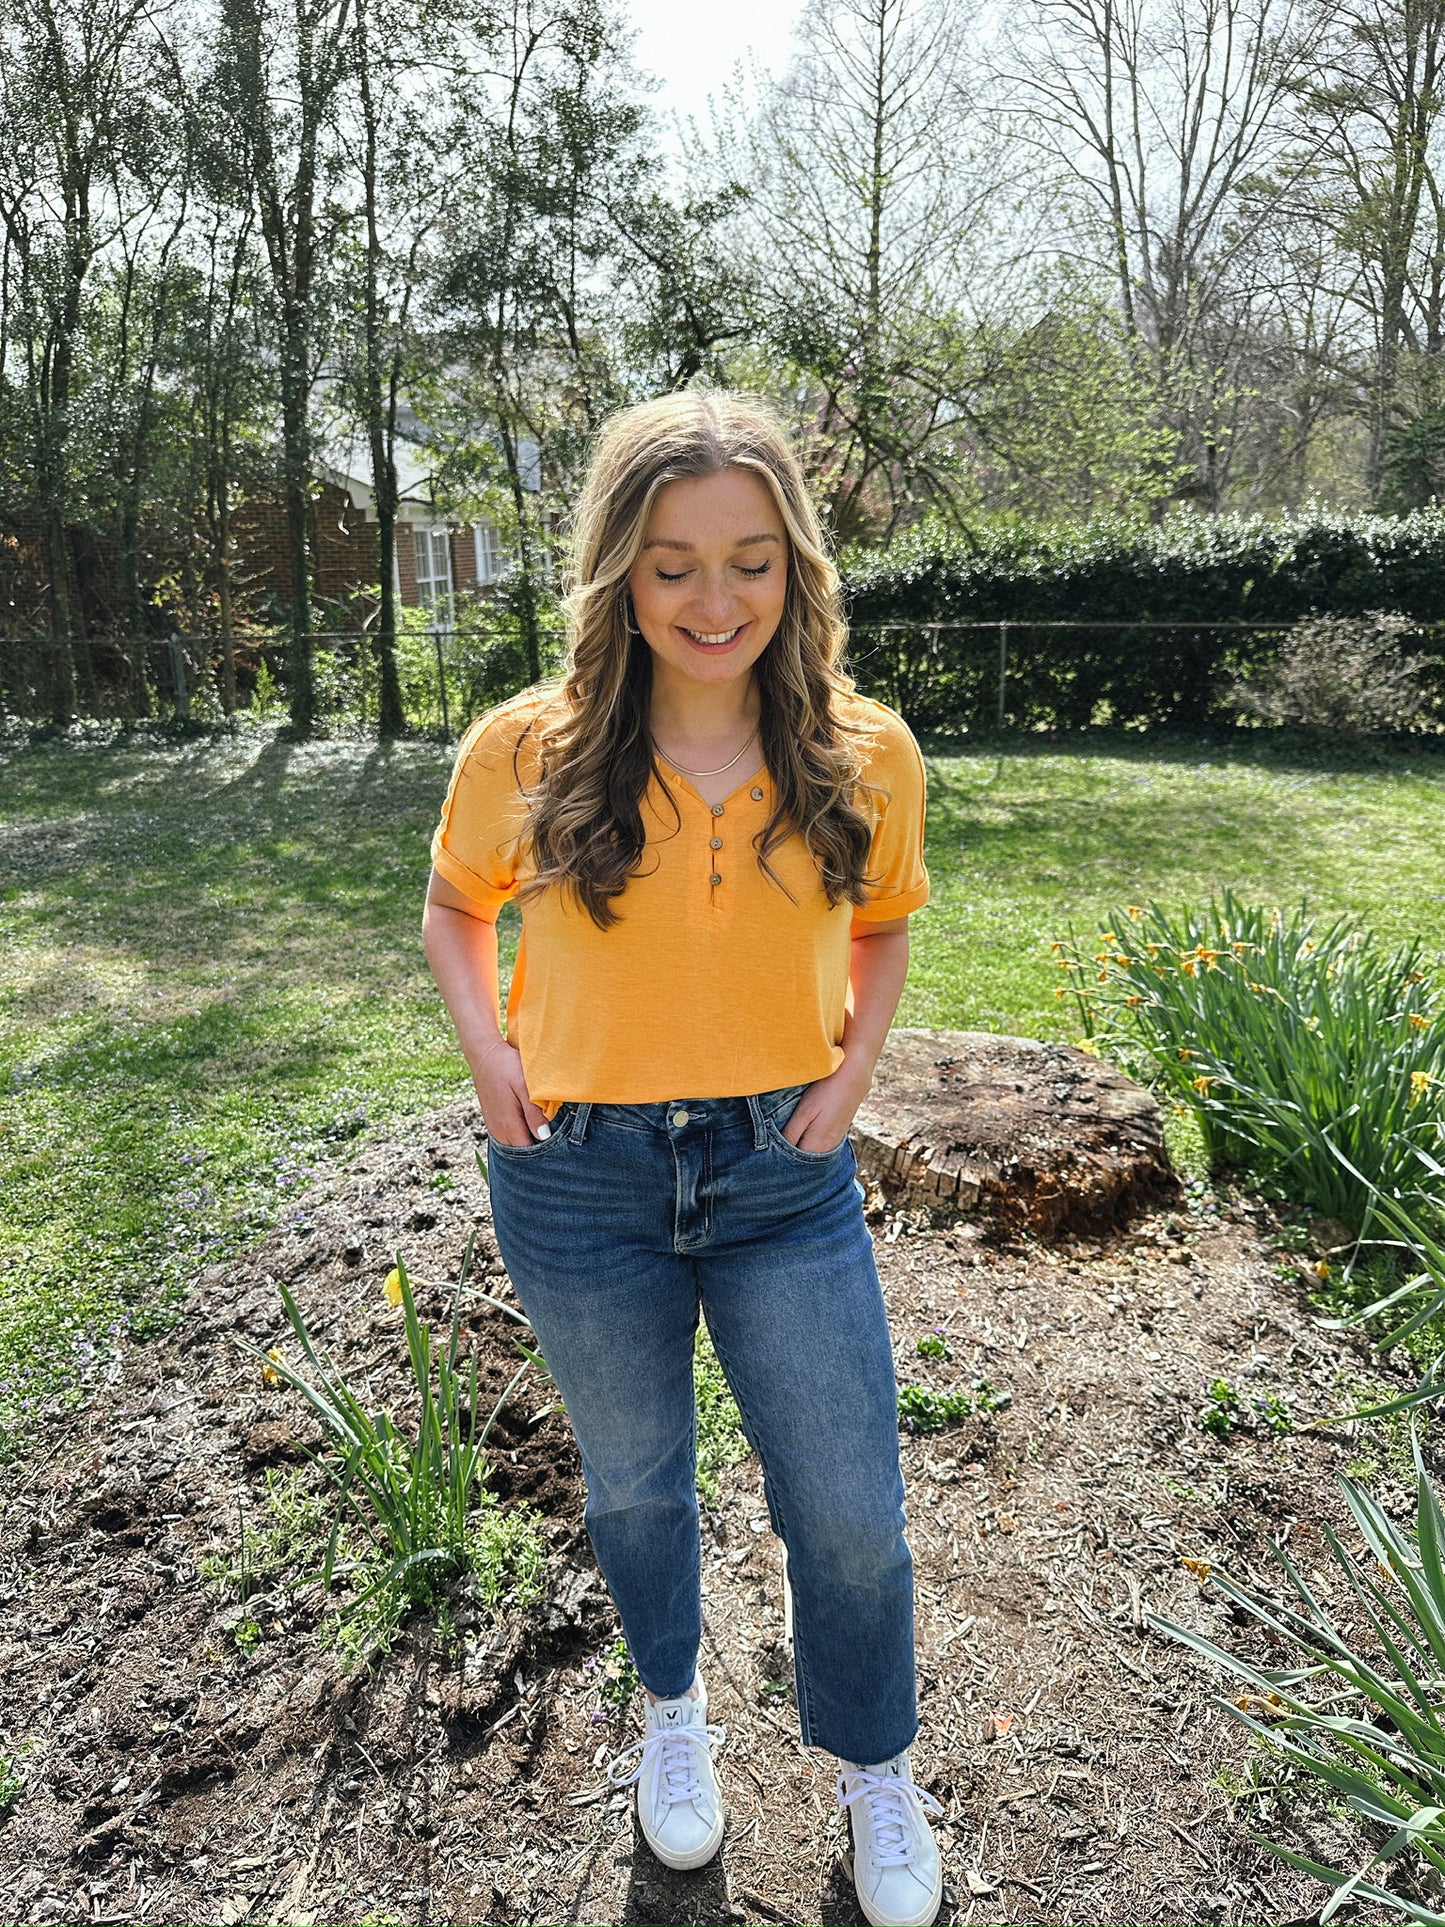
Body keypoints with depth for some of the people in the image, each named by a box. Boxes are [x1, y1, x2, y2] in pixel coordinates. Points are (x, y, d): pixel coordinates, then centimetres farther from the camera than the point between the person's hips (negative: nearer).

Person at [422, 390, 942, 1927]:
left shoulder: (864, 757, -8)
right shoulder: (526, 750, -11)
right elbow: (454, 903, 8)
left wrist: (855, 1064, -3)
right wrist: (488, 1055, -6)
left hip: (789, 1177, 1)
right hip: (582, 1182, 0)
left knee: (851, 1514, 11)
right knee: (634, 1485, 21)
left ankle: (873, 1771, 43)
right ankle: (672, 1705, 54)